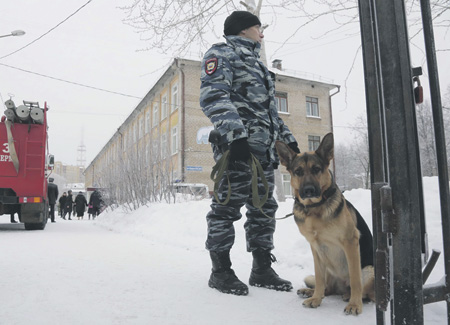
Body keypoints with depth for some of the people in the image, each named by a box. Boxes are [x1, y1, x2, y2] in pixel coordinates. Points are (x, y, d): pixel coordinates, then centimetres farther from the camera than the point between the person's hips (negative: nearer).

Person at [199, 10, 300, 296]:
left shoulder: (256, 63, 33)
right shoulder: (222, 53, 5)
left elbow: (270, 108, 33)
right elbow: (214, 96, -12)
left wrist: (287, 138, 23)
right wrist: (235, 133, -24)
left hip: (264, 147, 9)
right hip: (236, 144, -9)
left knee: (264, 208, 6)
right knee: (229, 205, -8)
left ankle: (262, 269, 15)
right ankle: (221, 271, 3)